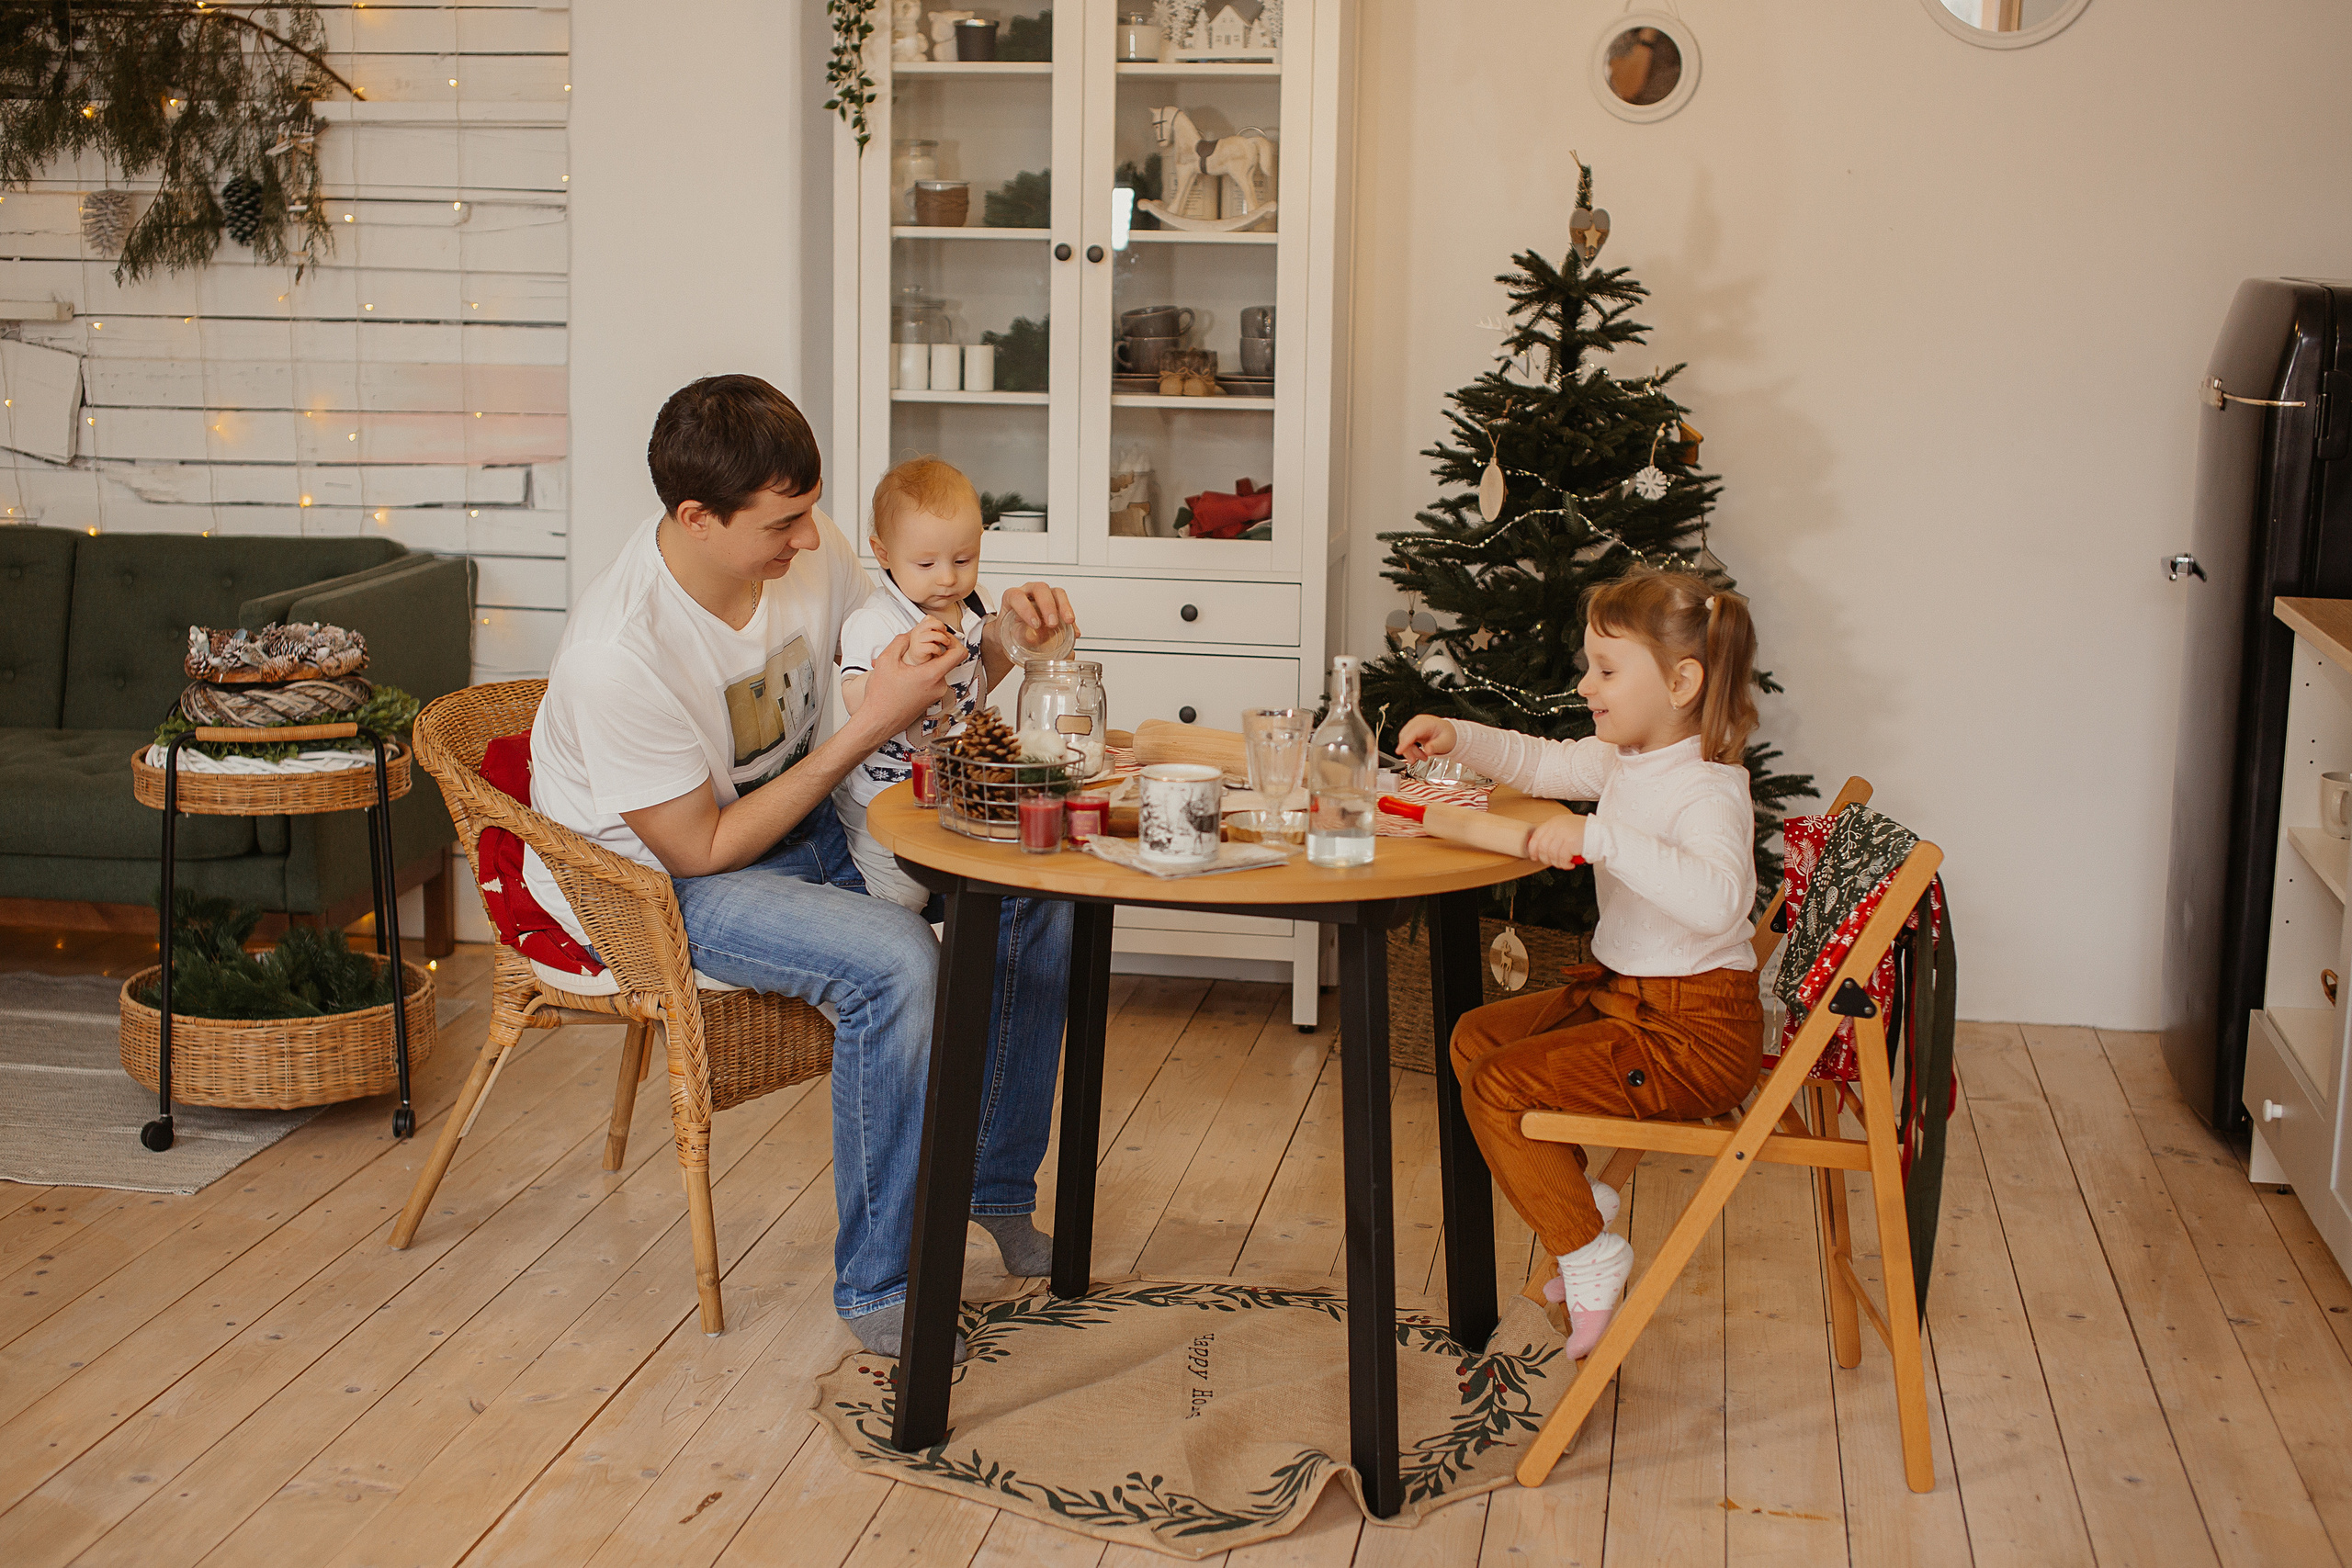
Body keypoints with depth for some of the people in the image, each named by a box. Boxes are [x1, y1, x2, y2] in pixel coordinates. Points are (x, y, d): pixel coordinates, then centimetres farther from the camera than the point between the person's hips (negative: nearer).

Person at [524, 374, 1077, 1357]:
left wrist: (1005, 629, -15)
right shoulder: (620, 656, -32)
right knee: (893, 958, -32)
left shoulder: (803, 544, -13)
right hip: (652, 879, -7)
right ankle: (880, 1286, -16)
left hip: (798, 814, 7)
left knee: (1035, 889, -6)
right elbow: (701, 851, -24)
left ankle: (996, 1185, 12)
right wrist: (868, 730, -28)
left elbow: (891, 643, 7)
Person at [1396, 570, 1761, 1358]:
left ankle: (1590, 1254, 1)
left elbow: (1718, 898, -44)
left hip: (1695, 1031, -10)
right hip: (1621, 994, 10)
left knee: (1497, 1087, -16)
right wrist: (1458, 739, 8)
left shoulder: (1707, 792, -25)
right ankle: (1575, 1194, 21)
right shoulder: (1627, 758, 4)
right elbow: (1546, 764, 23)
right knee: (1476, 1037, 14)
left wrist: (1600, 836, -46)